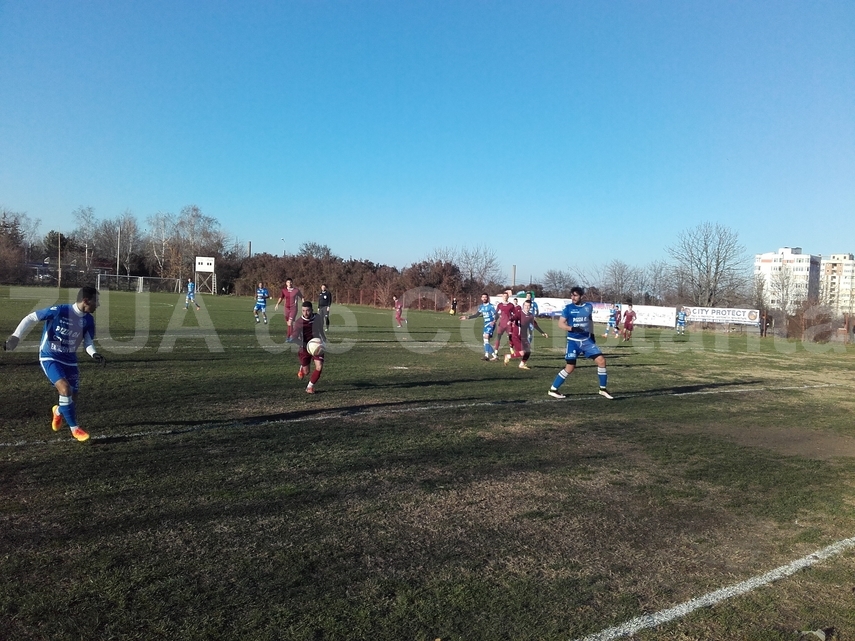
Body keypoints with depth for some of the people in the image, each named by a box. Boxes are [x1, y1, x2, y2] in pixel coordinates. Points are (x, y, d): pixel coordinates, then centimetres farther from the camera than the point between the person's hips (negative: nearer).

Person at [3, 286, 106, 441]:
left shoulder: (88, 320, -5)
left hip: (69, 360, 5)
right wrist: (15, 336, -20)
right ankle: (74, 428, -9)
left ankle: (58, 412, 46)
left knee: (72, 398, 7)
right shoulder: (58, 311, -22)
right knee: (65, 389, -26)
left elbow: (88, 342, 0)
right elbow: (31, 318, -13)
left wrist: (94, 354, -21)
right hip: (49, 357, -5)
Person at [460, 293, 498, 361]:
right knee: (486, 340, 7)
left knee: (486, 337, -21)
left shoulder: (491, 306, -8)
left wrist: (493, 321, -32)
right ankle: (494, 356, 10)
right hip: (486, 324, 8)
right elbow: (477, 314, 24)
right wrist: (467, 317, 21)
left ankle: (487, 355, -23)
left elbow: (495, 315, -13)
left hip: (490, 324, -8)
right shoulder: (481, 306, 13)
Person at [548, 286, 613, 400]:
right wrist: (572, 328, -27)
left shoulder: (589, 307, 3)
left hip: (587, 340, 4)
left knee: (601, 360, -3)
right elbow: (560, 323, -11)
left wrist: (592, 334, 17)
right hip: (573, 341, -4)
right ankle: (553, 389, 6)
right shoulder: (568, 308, -8)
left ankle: (603, 389, 13)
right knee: (570, 368, -7)